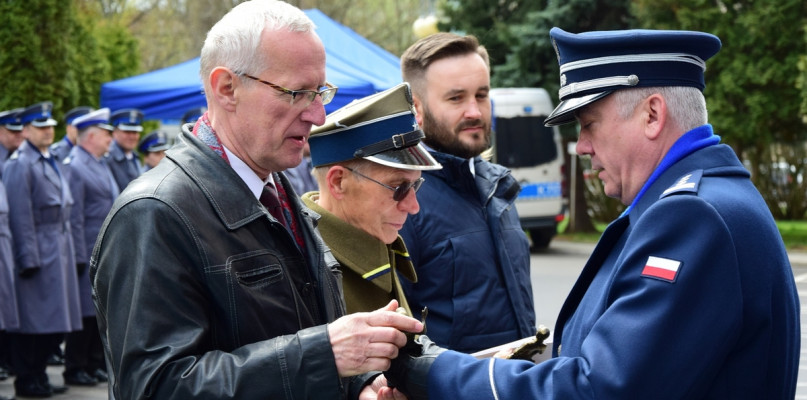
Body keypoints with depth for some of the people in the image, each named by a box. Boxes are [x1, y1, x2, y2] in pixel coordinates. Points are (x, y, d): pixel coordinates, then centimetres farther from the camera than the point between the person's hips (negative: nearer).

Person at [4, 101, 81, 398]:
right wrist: (28, 259, -18)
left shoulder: (51, 162, 17)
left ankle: (38, 374, 21)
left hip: (58, 251, 8)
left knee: (54, 323, 11)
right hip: (36, 252, -8)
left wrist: (67, 248, 17)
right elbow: (20, 215, -15)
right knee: (32, 320, -2)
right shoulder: (19, 164, -10)